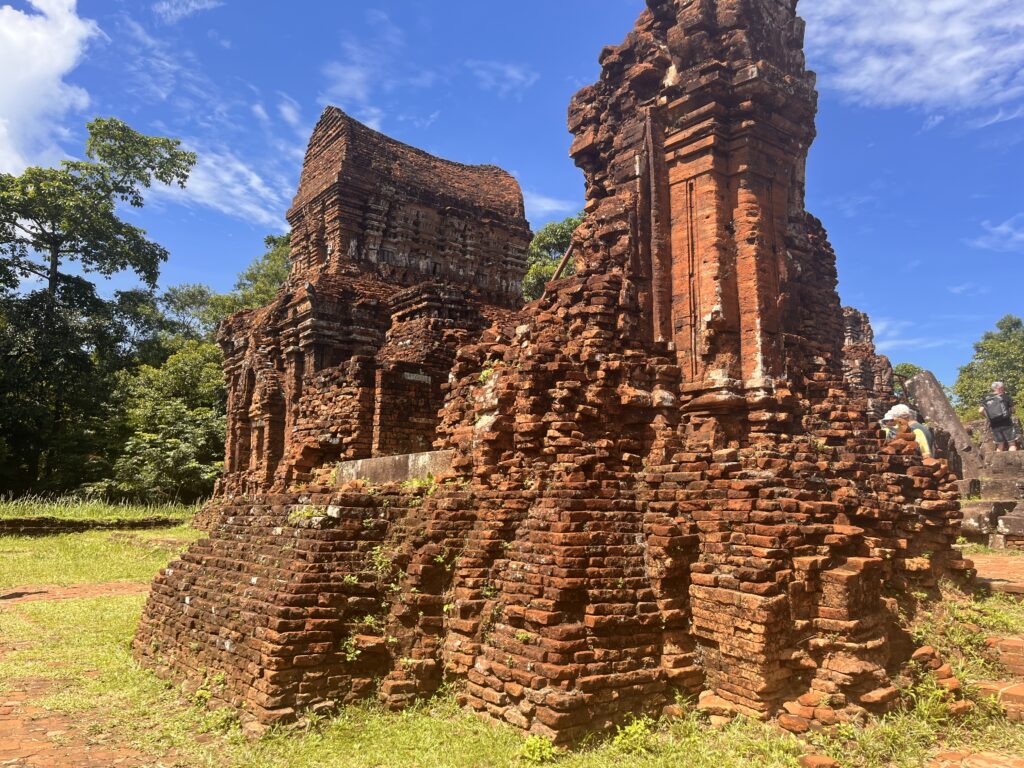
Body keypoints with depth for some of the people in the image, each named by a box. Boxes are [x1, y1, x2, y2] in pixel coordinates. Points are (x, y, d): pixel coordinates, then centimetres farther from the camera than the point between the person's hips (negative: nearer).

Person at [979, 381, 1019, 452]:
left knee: (1000, 446, 10)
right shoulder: (1005, 397, -2)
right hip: (1006, 423, -4)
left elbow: (980, 411, -4)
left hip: (995, 426, 4)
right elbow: (1012, 410, 3)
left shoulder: (986, 399, 6)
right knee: (1012, 444, 1)